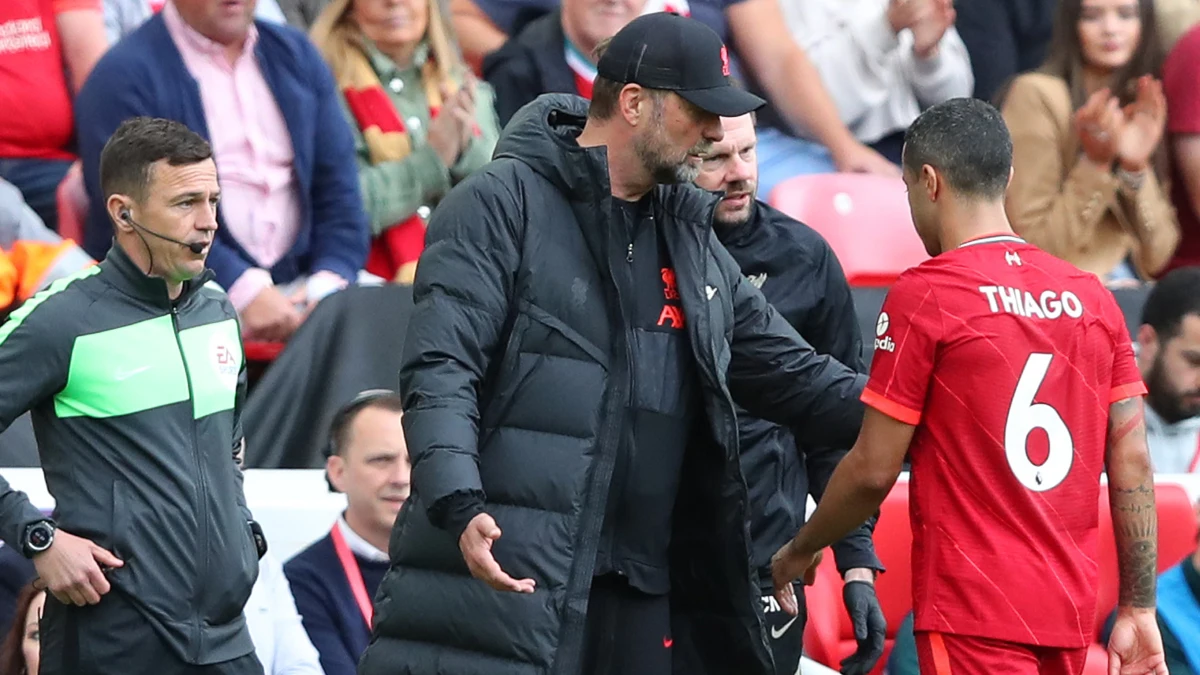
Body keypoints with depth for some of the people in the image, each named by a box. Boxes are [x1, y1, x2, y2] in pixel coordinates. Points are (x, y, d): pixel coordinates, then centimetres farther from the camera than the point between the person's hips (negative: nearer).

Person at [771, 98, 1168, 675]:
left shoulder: (923, 297, -8)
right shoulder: (1092, 299, 8)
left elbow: (873, 470, -7)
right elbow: (1133, 467, 6)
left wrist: (800, 551, 9)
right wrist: (1138, 612, 11)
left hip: (975, 617, -6)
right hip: (1070, 610, 6)